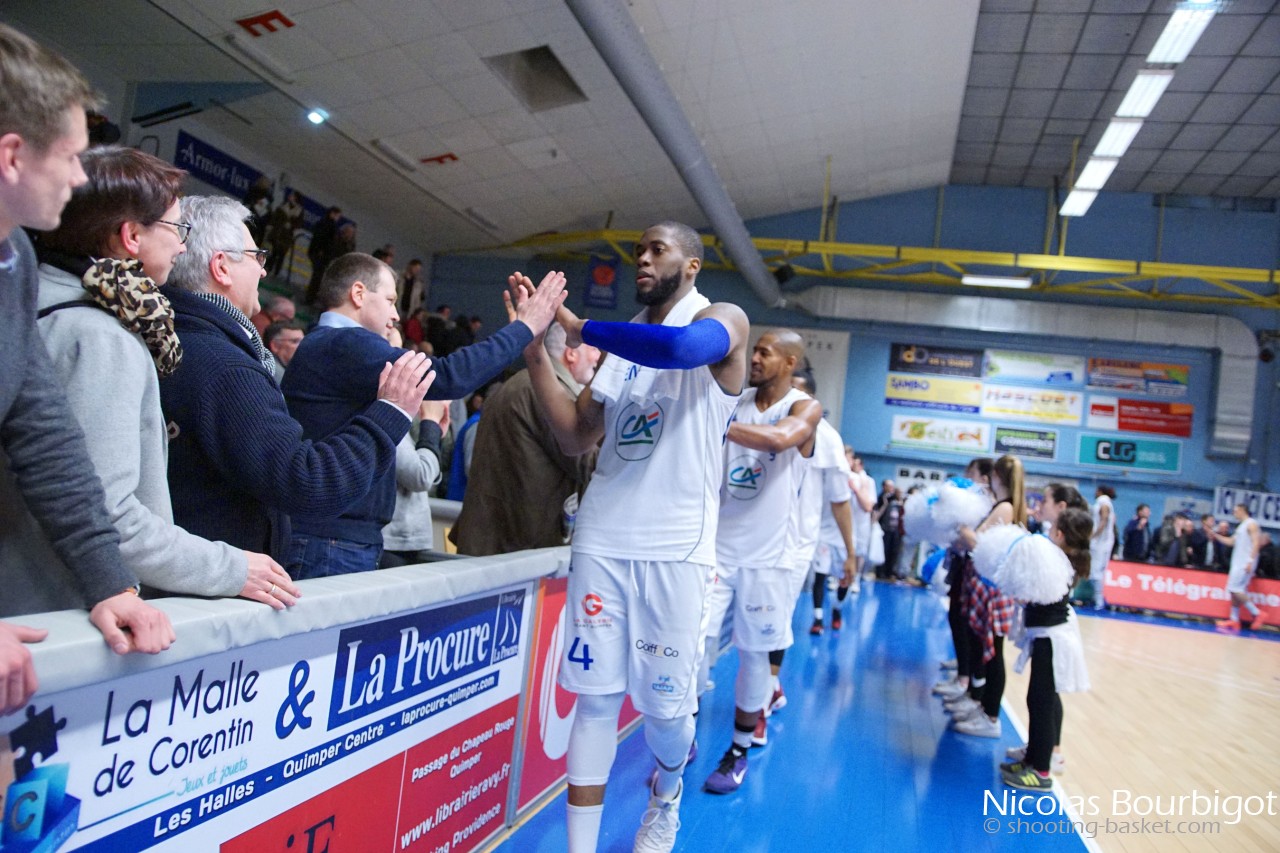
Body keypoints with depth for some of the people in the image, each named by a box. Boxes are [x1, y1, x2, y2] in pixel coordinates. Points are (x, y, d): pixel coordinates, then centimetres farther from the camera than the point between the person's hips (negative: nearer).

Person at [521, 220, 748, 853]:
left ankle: (664, 801, 37)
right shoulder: (624, 340, 14)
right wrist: (536, 353, -3)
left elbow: (679, 347, -29)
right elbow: (575, 438, 8)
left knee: (664, 704, 6)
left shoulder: (723, 319, -2)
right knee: (595, 695, 5)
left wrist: (580, 329, -16)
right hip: (602, 538, 4)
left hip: (676, 546, -4)